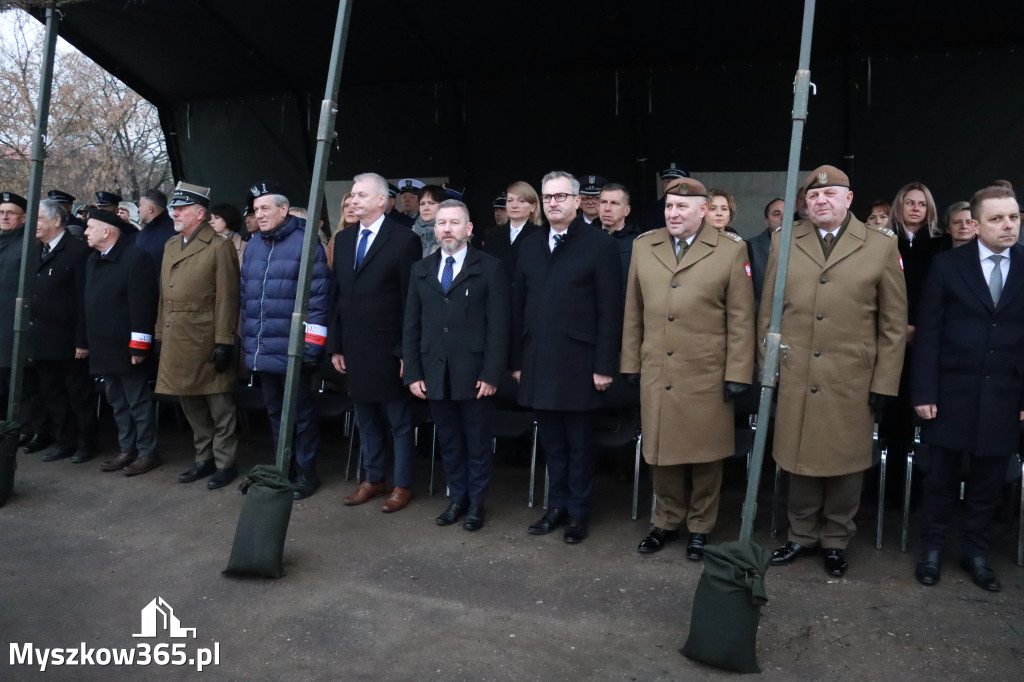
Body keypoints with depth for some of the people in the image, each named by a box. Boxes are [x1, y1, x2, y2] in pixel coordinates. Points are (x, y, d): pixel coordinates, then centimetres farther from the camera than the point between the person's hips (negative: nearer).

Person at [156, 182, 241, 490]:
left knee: (219, 405, 3)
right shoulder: (171, 245, 16)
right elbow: (164, 293, 16)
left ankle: (225, 462, 14)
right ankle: (204, 458, 27)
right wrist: (160, 334, 12)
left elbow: (227, 298, -12)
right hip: (176, 342, 7)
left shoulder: (219, 246, -8)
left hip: (206, 342, -7)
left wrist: (224, 342, -15)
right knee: (190, 404, 15)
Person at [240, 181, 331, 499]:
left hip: (292, 350, -7)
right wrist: (246, 338, 13)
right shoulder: (253, 246, 12)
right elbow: (245, 293, 17)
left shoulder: (306, 243, -9)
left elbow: (318, 295, -13)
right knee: (274, 411, 17)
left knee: (301, 413, 5)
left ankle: (306, 472, 18)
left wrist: (312, 344, -15)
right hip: (261, 350, 7)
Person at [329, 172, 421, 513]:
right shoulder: (343, 239, 10)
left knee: (399, 421, 7)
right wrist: (336, 345, 9)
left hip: (388, 350, -6)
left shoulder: (404, 239, -9)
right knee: (366, 420, 16)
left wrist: (407, 351, -13)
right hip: (354, 349, 6)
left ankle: (402, 485, 20)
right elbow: (338, 295, 12)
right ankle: (372, 480, 30)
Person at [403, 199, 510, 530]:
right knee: (448, 441, 13)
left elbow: (498, 325, -6)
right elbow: (412, 325, 9)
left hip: (473, 373, -3)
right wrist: (413, 372, 2)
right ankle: (457, 498, 27)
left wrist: (491, 373, -12)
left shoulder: (489, 268, -2)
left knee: (477, 442, 8)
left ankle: (476, 503, 21)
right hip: (434, 373, 4)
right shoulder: (421, 270, 11)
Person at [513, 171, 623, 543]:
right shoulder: (531, 245, 12)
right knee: (551, 440, 13)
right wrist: (517, 360, 9)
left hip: (577, 363, -4)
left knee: (578, 442, 8)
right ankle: (557, 506, 28)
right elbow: (519, 306, 12)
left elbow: (610, 311, -8)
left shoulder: (599, 244, -5)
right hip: (538, 362, 5)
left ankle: (577, 512, 22)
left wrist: (605, 365, -11)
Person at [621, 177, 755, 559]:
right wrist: (631, 363, 9)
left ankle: (700, 527, 27)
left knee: (704, 456, 8)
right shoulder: (643, 247, 8)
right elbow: (634, 311, 11)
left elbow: (740, 318, -3)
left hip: (707, 377, -2)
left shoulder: (731, 251, -2)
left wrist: (737, 373, -6)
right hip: (656, 375, 3)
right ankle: (666, 522, 30)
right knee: (662, 452, 12)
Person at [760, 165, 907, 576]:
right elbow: (767, 311, 8)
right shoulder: (785, 243, 5)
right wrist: (767, 367, 4)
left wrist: (884, 384, -2)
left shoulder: (882, 246, 1)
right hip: (795, 378, 1)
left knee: (844, 464, 9)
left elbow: (894, 323, 1)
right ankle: (802, 536, 29)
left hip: (851, 381, -1)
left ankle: (836, 541, 29)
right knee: (800, 460, 11)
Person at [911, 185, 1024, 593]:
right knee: (941, 478, 9)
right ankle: (932, 548, 25)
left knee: (988, 481, 12)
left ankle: (976, 553, 28)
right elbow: (928, 334, -3)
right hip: (952, 394, -1)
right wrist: (924, 392, -8)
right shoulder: (948, 265, -1)